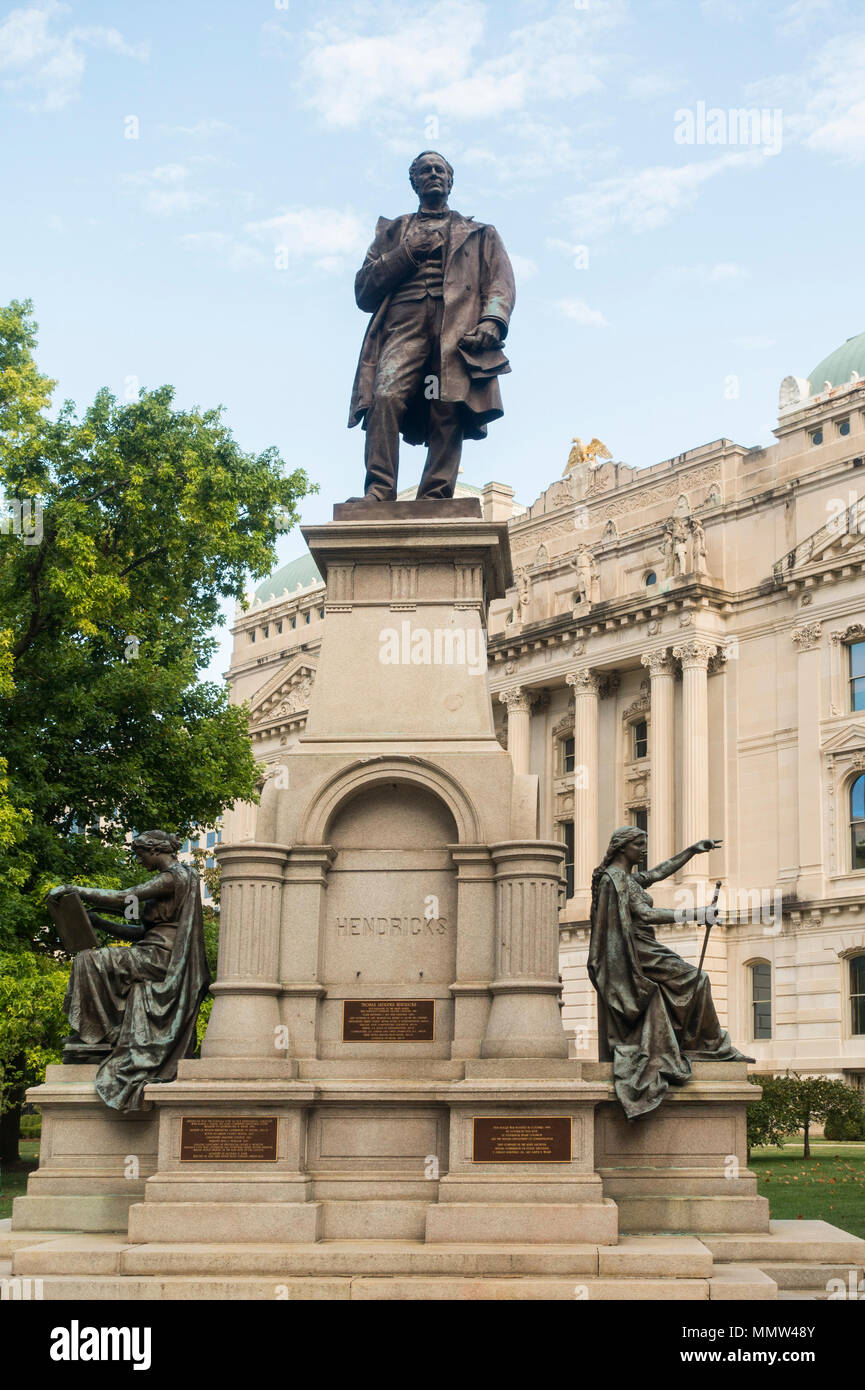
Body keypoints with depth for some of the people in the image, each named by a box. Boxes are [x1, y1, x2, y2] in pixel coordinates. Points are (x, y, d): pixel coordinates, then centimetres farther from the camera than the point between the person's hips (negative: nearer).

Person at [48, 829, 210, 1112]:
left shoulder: (173, 877, -10)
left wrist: (75, 890, -13)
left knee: (89, 961, -13)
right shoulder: (174, 878, 21)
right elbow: (142, 931, 19)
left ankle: (95, 1030, -6)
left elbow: (124, 898, -19)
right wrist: (99, 922, 13)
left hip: (159, 958, -10)